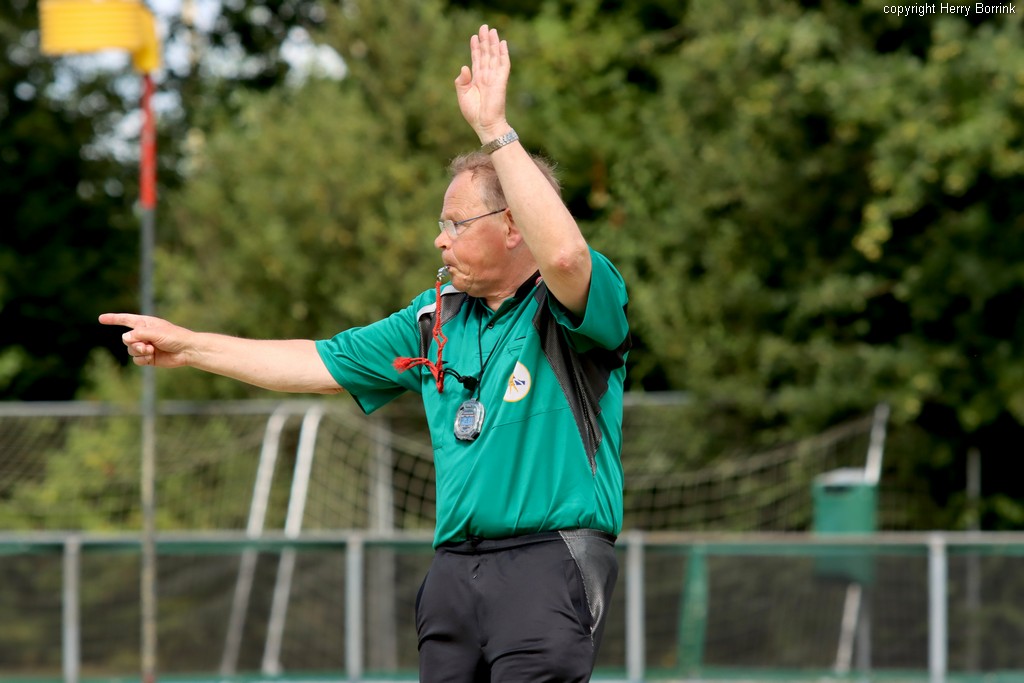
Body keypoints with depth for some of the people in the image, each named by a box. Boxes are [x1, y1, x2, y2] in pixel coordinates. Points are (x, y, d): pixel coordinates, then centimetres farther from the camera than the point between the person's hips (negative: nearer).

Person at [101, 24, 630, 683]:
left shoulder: (573, 305, -4)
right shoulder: (437, 318, 19)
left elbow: (564, 253, -29)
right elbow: (319, 364, 26)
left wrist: (494, 129, -25)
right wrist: (188, 346, 26)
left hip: (552, 561, -8)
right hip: (454, 570, 8)